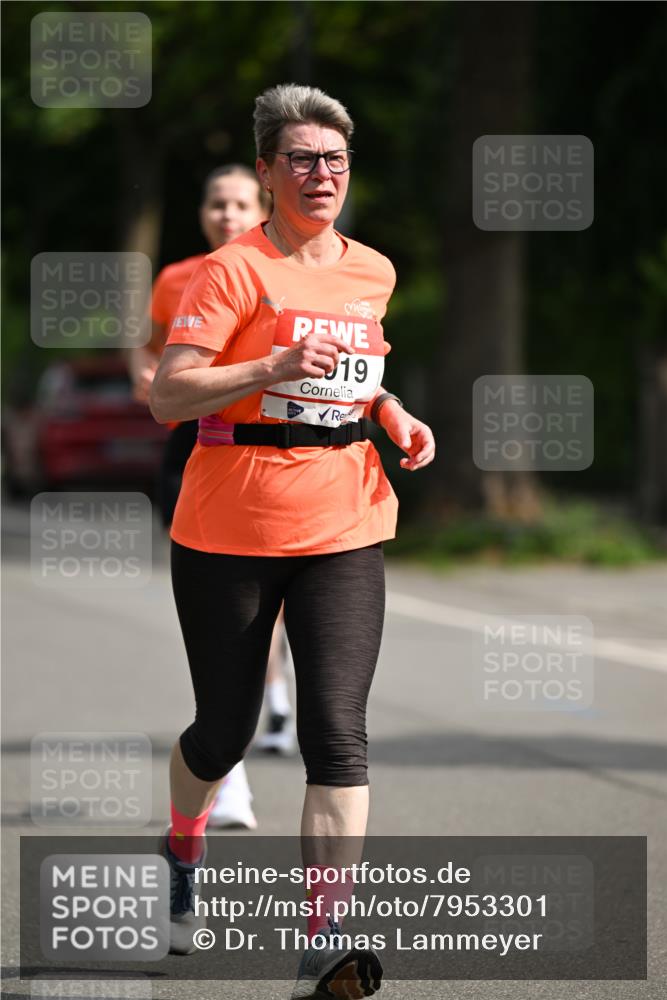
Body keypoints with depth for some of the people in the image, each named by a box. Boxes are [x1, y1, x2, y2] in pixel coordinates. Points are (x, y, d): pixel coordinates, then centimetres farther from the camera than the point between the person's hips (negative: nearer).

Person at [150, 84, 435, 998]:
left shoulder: (373, 273, 9)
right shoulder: (237, 269, -8)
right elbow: (168, 395, -16)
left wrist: (392, 415, 8)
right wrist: (275, 367, -28)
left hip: (344, 529, 3)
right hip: (230, 533, -3)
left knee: (338, 732, -10)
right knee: (226, 727, 10)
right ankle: (183, 847, 44)